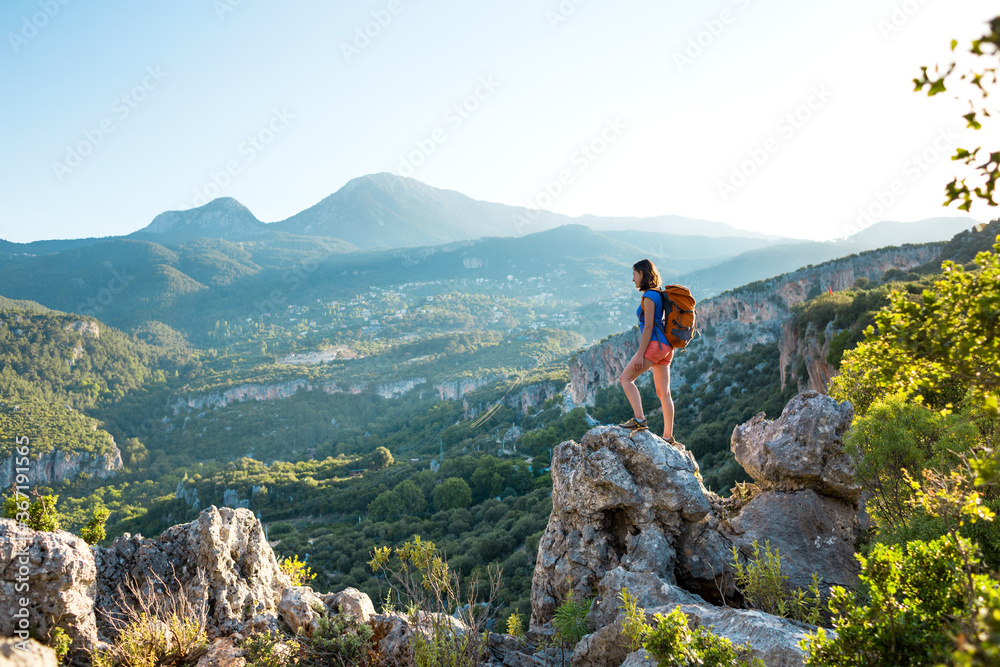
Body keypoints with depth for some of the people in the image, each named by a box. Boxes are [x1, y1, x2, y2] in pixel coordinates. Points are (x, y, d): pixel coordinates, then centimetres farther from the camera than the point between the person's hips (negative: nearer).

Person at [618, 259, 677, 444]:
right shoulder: (658, 294, 17)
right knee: (663, 392, 7)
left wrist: (640, 354, -16)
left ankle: (639, 419, -12)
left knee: (626, 379, -3)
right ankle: (668, 436, 8)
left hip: (654, 344, -9)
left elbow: (648, 327, -15)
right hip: (665, 347, 9)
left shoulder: (649, 296, -10)